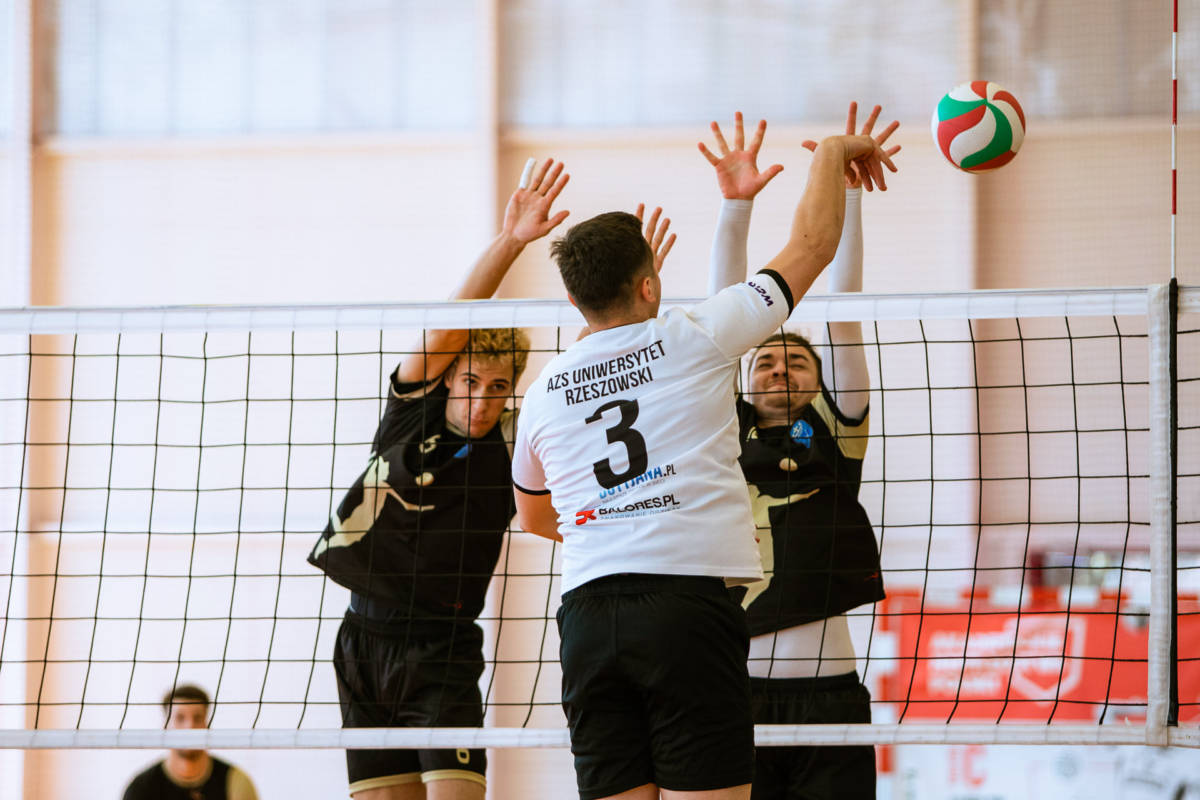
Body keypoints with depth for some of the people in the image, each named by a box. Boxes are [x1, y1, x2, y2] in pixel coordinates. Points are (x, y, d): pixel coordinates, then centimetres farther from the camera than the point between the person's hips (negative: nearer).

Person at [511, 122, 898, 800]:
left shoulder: (544, 394, 16)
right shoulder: (692, 341, 4)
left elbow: (533, 517, 35)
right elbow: (811, 248, 14)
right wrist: (831, 157, 31)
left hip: (588, 616, 4)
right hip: (690, 604, -4)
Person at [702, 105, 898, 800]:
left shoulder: (835, 430, 12)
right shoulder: (729, 434, 15)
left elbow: (843, 310, 6)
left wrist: (850, 193, 0)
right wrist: (736, 205, 3)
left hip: (829, 687, -1)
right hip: (735, 684, 1)